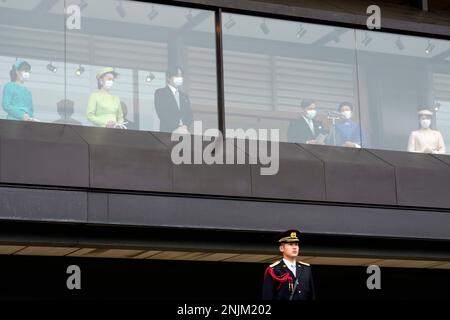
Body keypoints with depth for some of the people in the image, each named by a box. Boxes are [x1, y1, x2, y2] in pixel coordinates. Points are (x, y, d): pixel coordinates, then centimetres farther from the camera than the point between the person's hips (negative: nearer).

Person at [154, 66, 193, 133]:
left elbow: (189, 114, 14)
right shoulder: (160, 93, 5)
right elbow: (162, 113, -7)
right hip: (167, 132, -4)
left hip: (184, 132, 5)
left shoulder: (184, 96, 23)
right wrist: (176, 127, -17)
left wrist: (185, 126, -9)